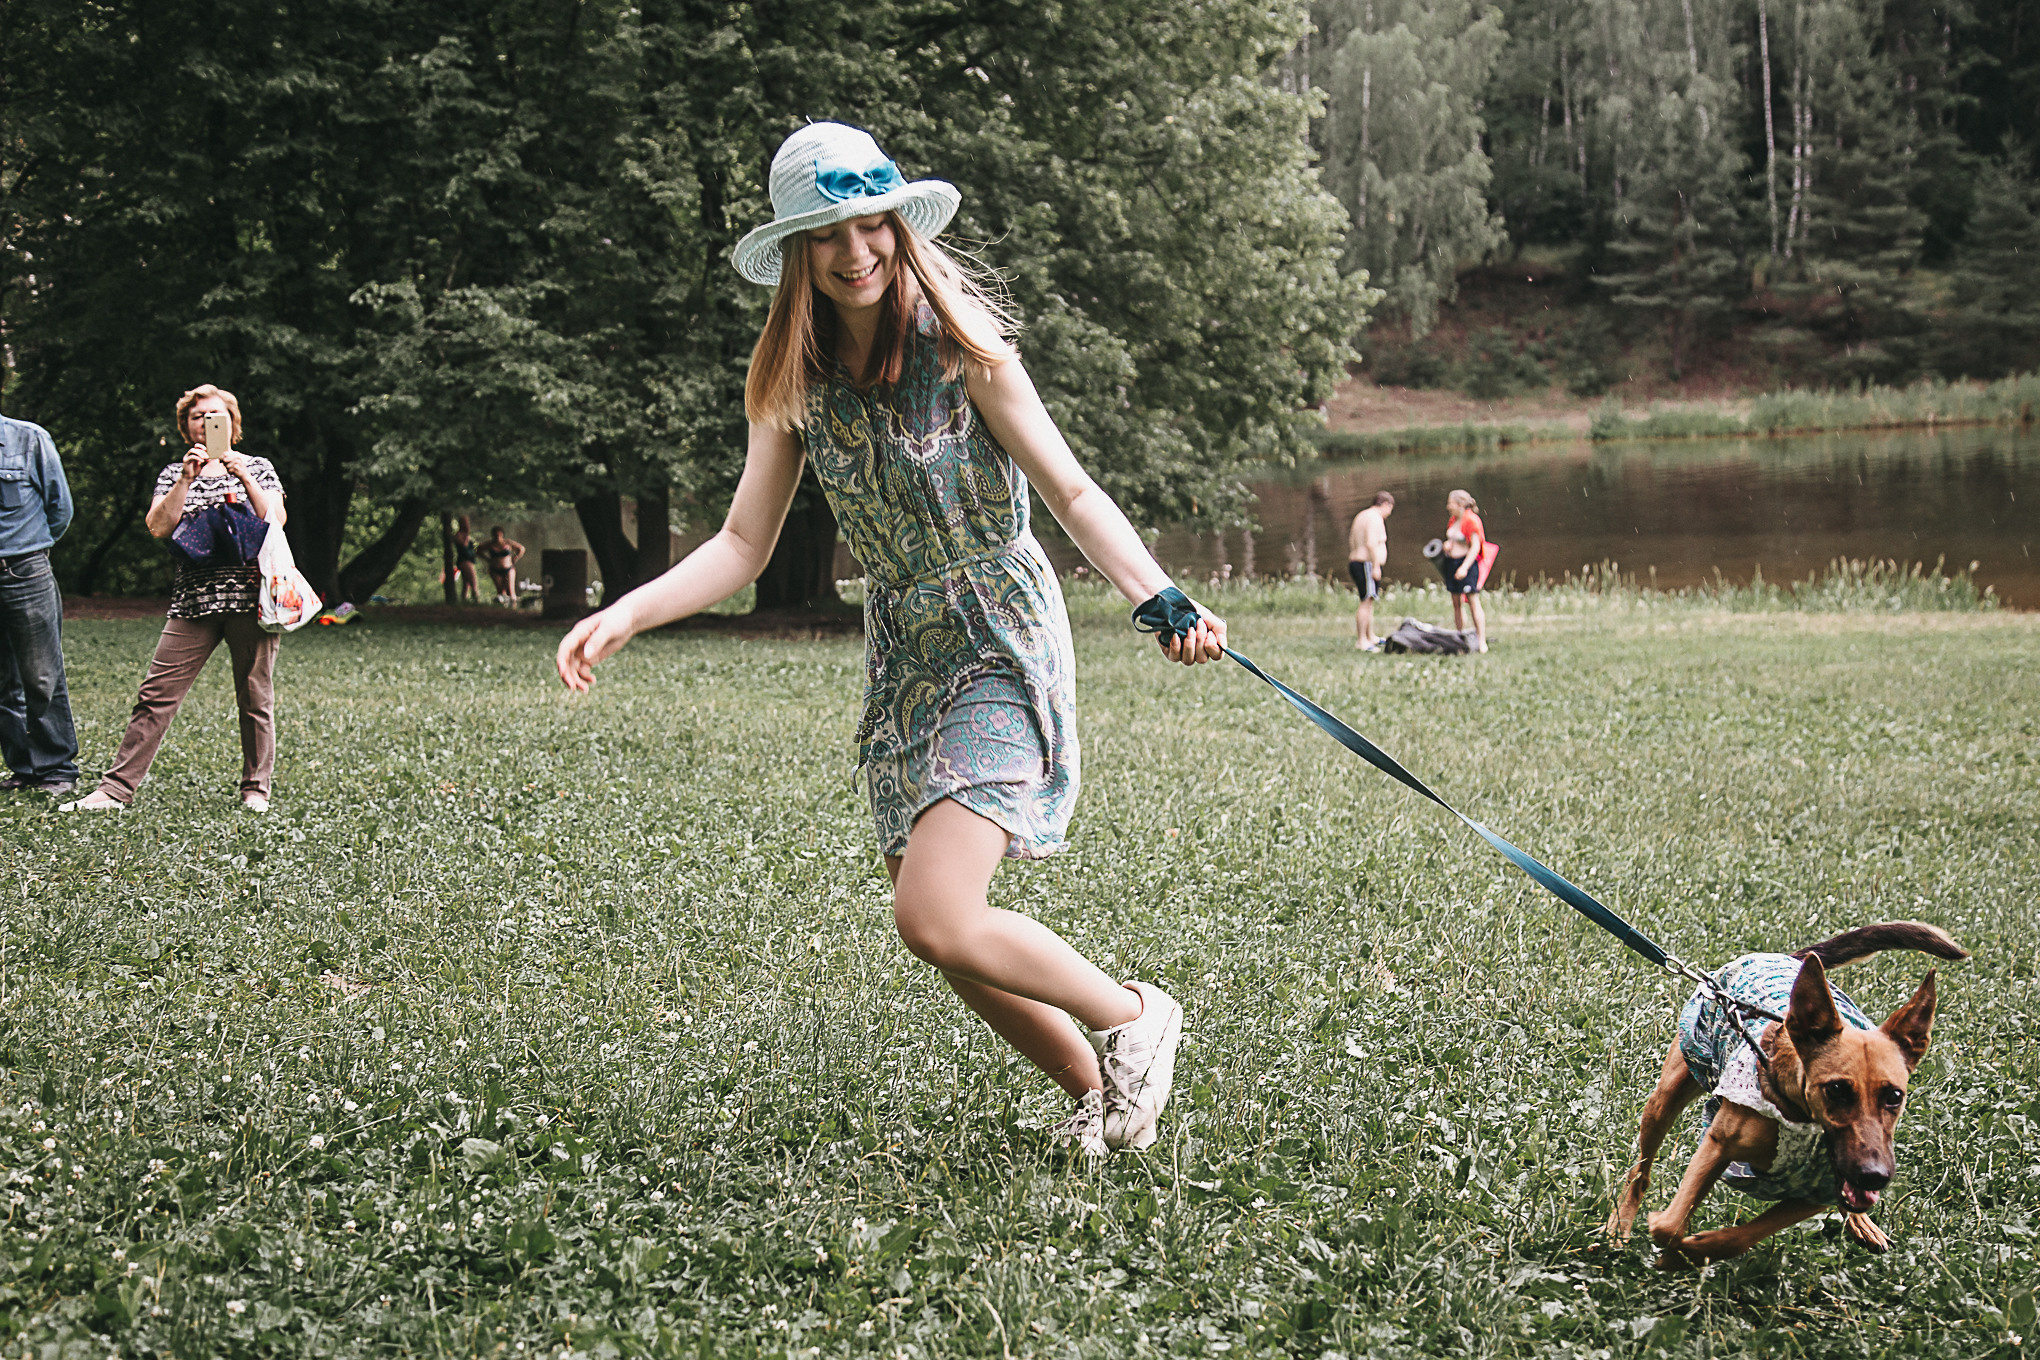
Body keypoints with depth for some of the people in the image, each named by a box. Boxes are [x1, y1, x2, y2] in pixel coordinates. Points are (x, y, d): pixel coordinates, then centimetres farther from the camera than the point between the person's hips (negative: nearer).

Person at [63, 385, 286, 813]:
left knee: (255, 698, 3)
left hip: (250, 599, -1)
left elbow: (275, 521, -3)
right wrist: (187, 480, -10)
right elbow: (160, 527, -1)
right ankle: (116, 789, -3)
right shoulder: (174, 473, 14)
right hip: (194, 601, 1)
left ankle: (256, 790, 15)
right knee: (156, 694, -4)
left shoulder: (257, 468, 10)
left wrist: (244, 477, -12)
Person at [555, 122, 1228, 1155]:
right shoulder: (795, 381, 1)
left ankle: (1134, 1016, 3)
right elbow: (742, 546, 2)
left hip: (1001, 646, -6)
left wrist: (1160, 599, -26)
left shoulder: (958, 343, -12)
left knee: (935, 917, -20)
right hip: (902, 659, 6)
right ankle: (1100, 1094, 26)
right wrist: (626, 615, -12)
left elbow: (1070, 491, -11)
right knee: (952, 941, 6)